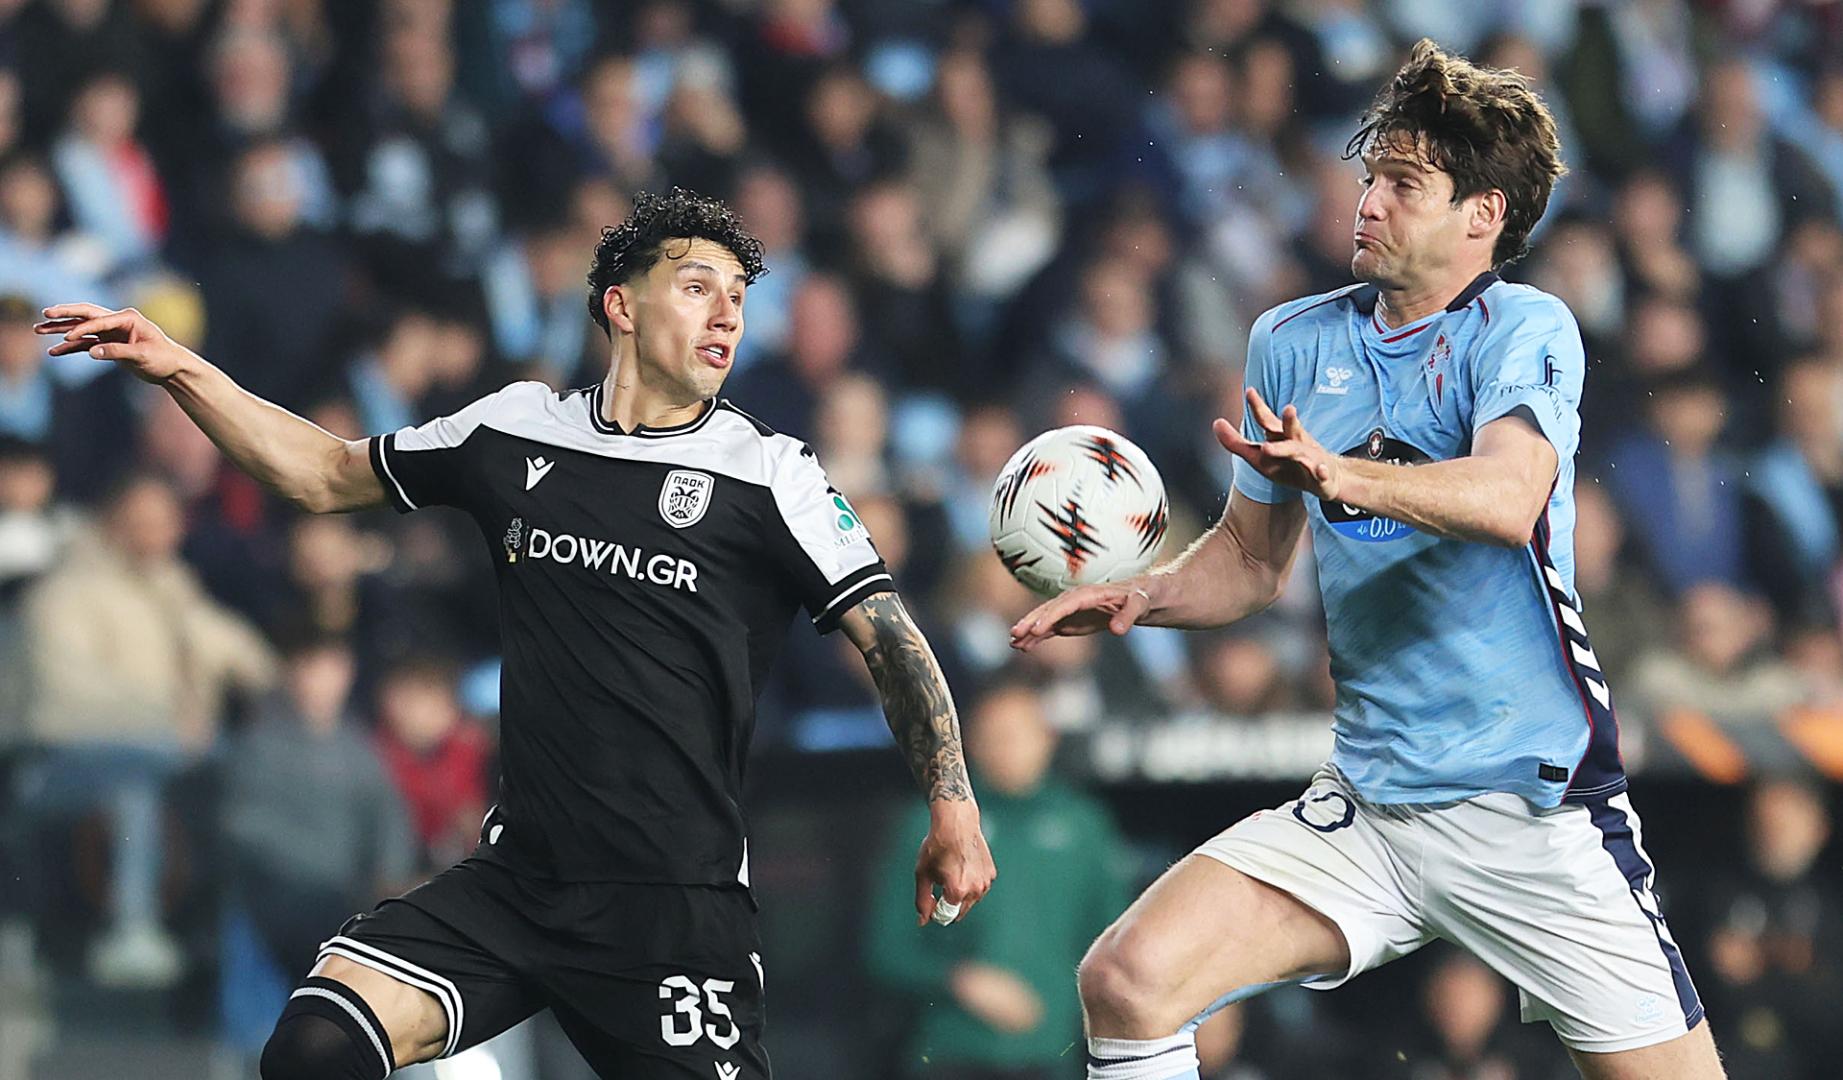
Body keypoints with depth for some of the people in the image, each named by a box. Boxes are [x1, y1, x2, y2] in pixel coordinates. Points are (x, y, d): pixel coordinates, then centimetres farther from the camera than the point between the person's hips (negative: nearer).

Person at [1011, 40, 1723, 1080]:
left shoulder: (1525, 331, -8)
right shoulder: (1293, 344, 9)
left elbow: (1509, 496, -30)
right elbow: (1253, 557, 22)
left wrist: (1343, 475, -45)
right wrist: (1142, 597, 2)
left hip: (1536, 805, -4)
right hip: (1365, 811, 4)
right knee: (1127, 980, -12)